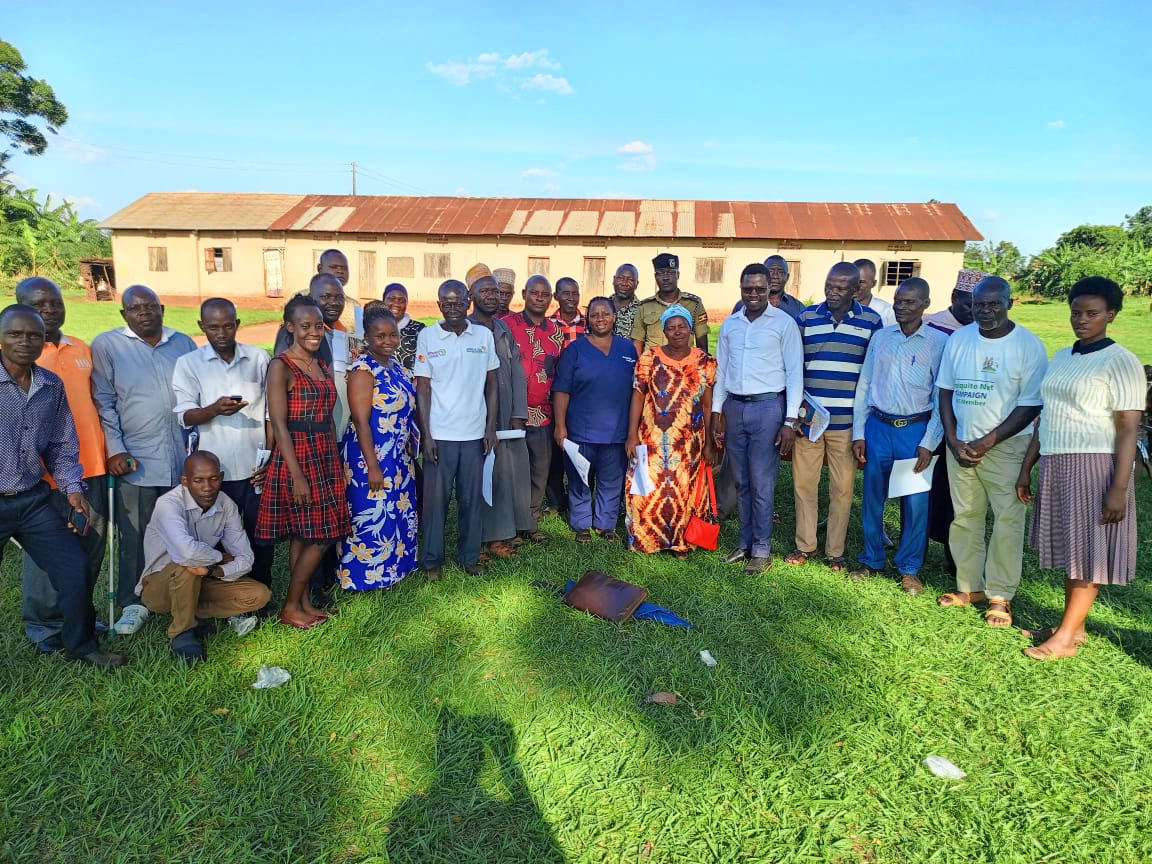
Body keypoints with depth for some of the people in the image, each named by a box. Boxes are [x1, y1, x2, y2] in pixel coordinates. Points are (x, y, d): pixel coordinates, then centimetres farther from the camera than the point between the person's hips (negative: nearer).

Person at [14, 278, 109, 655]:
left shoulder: (82, 349, 11)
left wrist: (108, 450, 15)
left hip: (91, 466, 5)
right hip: (46, 473, -5)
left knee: (92, 548, 13)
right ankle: (45, 627, 24)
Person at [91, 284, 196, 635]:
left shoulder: (183, 343, 10)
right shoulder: (106, 345, 2)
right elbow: (104, 403, -1)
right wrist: (114, 450, -8)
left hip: (184, 459, 3)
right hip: (135, 461, -2)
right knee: (134, 537, 4)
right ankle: (133, 603, 18)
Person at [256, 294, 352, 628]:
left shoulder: (322, 366, 12)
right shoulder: (281, 366, -11)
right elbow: (278, 424, -16)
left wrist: (334, 460, 13)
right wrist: (297, 475, -20)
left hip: (325, 455, 7)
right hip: (297, 454, -7)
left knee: (304, 535, 13)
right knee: (318, 537, -3)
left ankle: (304, 601, 23)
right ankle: (291, 607, 11)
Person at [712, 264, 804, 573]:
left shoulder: (784, 323, -4)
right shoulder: (729, 324, 10)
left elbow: (794, 372, -5)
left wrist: (790, 420, -10)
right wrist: (716, 411, 10)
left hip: (767, 408, -4)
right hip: (734, 407, 5)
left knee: (762, 483, -1)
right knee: (741, 481, 11)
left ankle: (761, 548, 10)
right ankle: (745, 541, 23)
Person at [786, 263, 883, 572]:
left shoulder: (871, 321, 2)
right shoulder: (807, 317, 4)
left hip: (847, 421, -1)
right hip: (808, 417, 1)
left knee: (842, 488, 7)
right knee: (803, 482, 8)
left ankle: (835, 551, 21)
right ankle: (804, 545, 24)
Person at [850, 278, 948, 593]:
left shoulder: (938, 342, -3)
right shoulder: (880, 337, 6)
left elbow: (942, 396, -4)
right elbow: (864, 386, 7)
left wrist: (928, 443, -9)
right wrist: (858, 433, 3)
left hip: (915, 430, -2)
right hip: (878, 427, 3)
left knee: (915, 503, 4)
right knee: (873, 499, 11)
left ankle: (909, 568, 22)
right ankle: (872, 560, 28)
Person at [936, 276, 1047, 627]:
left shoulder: (1028, 345, -8)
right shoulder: (959, 339, 4)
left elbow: (1031, 405, -9)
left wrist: (987, 442, -12)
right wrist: (953, 440, -2)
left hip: (1005, 446, -4)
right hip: (960, 444, 4)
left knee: (1007, 520, -1)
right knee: (964, 517, 10)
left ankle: (1000, 596, 10)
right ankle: (969, 586, 22)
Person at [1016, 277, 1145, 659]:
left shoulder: (1121, 362, -9)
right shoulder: (1061, 358, 12)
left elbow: (1128, 430, -13)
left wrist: (1119, 488, -18)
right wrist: (1026, 468, 13)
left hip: (1093, 467, -7)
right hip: (1054, 466, 7)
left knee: (1088, 553, 1)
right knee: (1070, 549, 14)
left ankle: (1066, 637, 8)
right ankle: (1072, 625, 25)